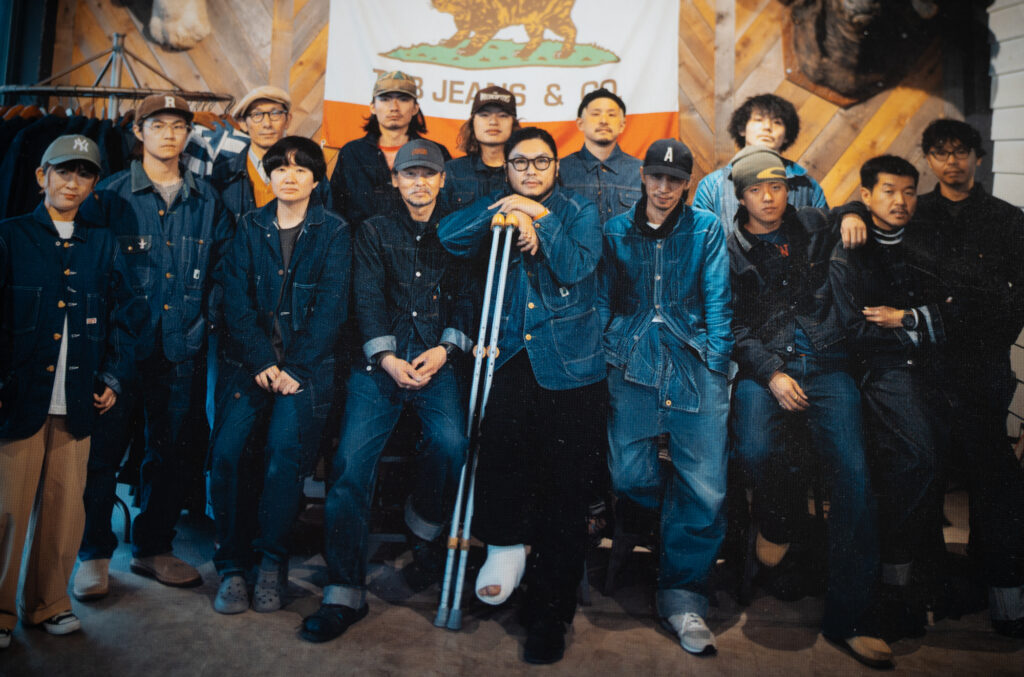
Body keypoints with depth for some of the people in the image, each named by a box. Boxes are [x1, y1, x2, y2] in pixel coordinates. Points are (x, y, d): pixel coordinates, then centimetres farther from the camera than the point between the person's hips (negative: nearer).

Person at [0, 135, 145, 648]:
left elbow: (125, 314, 12)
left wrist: (114, 379, 5)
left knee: (65, 507, 8)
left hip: (78, 402, 2)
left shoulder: (103, 244, 12)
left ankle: (48, 603, 24)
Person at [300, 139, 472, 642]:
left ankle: (422, 535, 6)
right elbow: (367, 299, 5)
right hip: (380, 363, 1)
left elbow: (467, 298, 8)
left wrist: (446, 349, -7)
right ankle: (345, 595, -5)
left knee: (450, 443, -25)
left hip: (437, 362, 0)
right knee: (350, 463, -13)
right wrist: (386, 357, -8)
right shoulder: (375, 231, 15)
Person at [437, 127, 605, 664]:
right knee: (499, 435, -26)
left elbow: (577, 268, -8)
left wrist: (541, 218, -11)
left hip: (565, 362, -2)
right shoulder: (500, 210, 14)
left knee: (561, 482, 0)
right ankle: (507, 543, -1)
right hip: (508, 353, 2)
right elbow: (450, 236, -2)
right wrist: (503, 209, -12)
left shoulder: (580, 212, 8)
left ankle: (549, 612, 12)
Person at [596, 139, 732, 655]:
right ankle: (680, 522, 24)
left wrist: (715, 367, 0)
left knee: (705, 488, -9)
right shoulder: (616, 231, 14)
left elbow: (718, 303, 8)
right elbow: (602, 301, 16)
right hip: (632, 364, 1)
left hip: (694, 361, -1)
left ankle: (682, 596, 8)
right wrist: (603, 360, 7)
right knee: (628, 476, -10)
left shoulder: (706, 230, 11)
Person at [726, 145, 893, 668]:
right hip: (763, 367, -1)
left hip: (826, 365, 2)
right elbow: (732, 326, 2)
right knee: (754, 450, -30)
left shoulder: (816, 226, 14)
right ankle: (774, 518, 8)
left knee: (853, 473, -15)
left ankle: (847, 615, -5)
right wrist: (771, 373, -10)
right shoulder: (729, 251, 8)